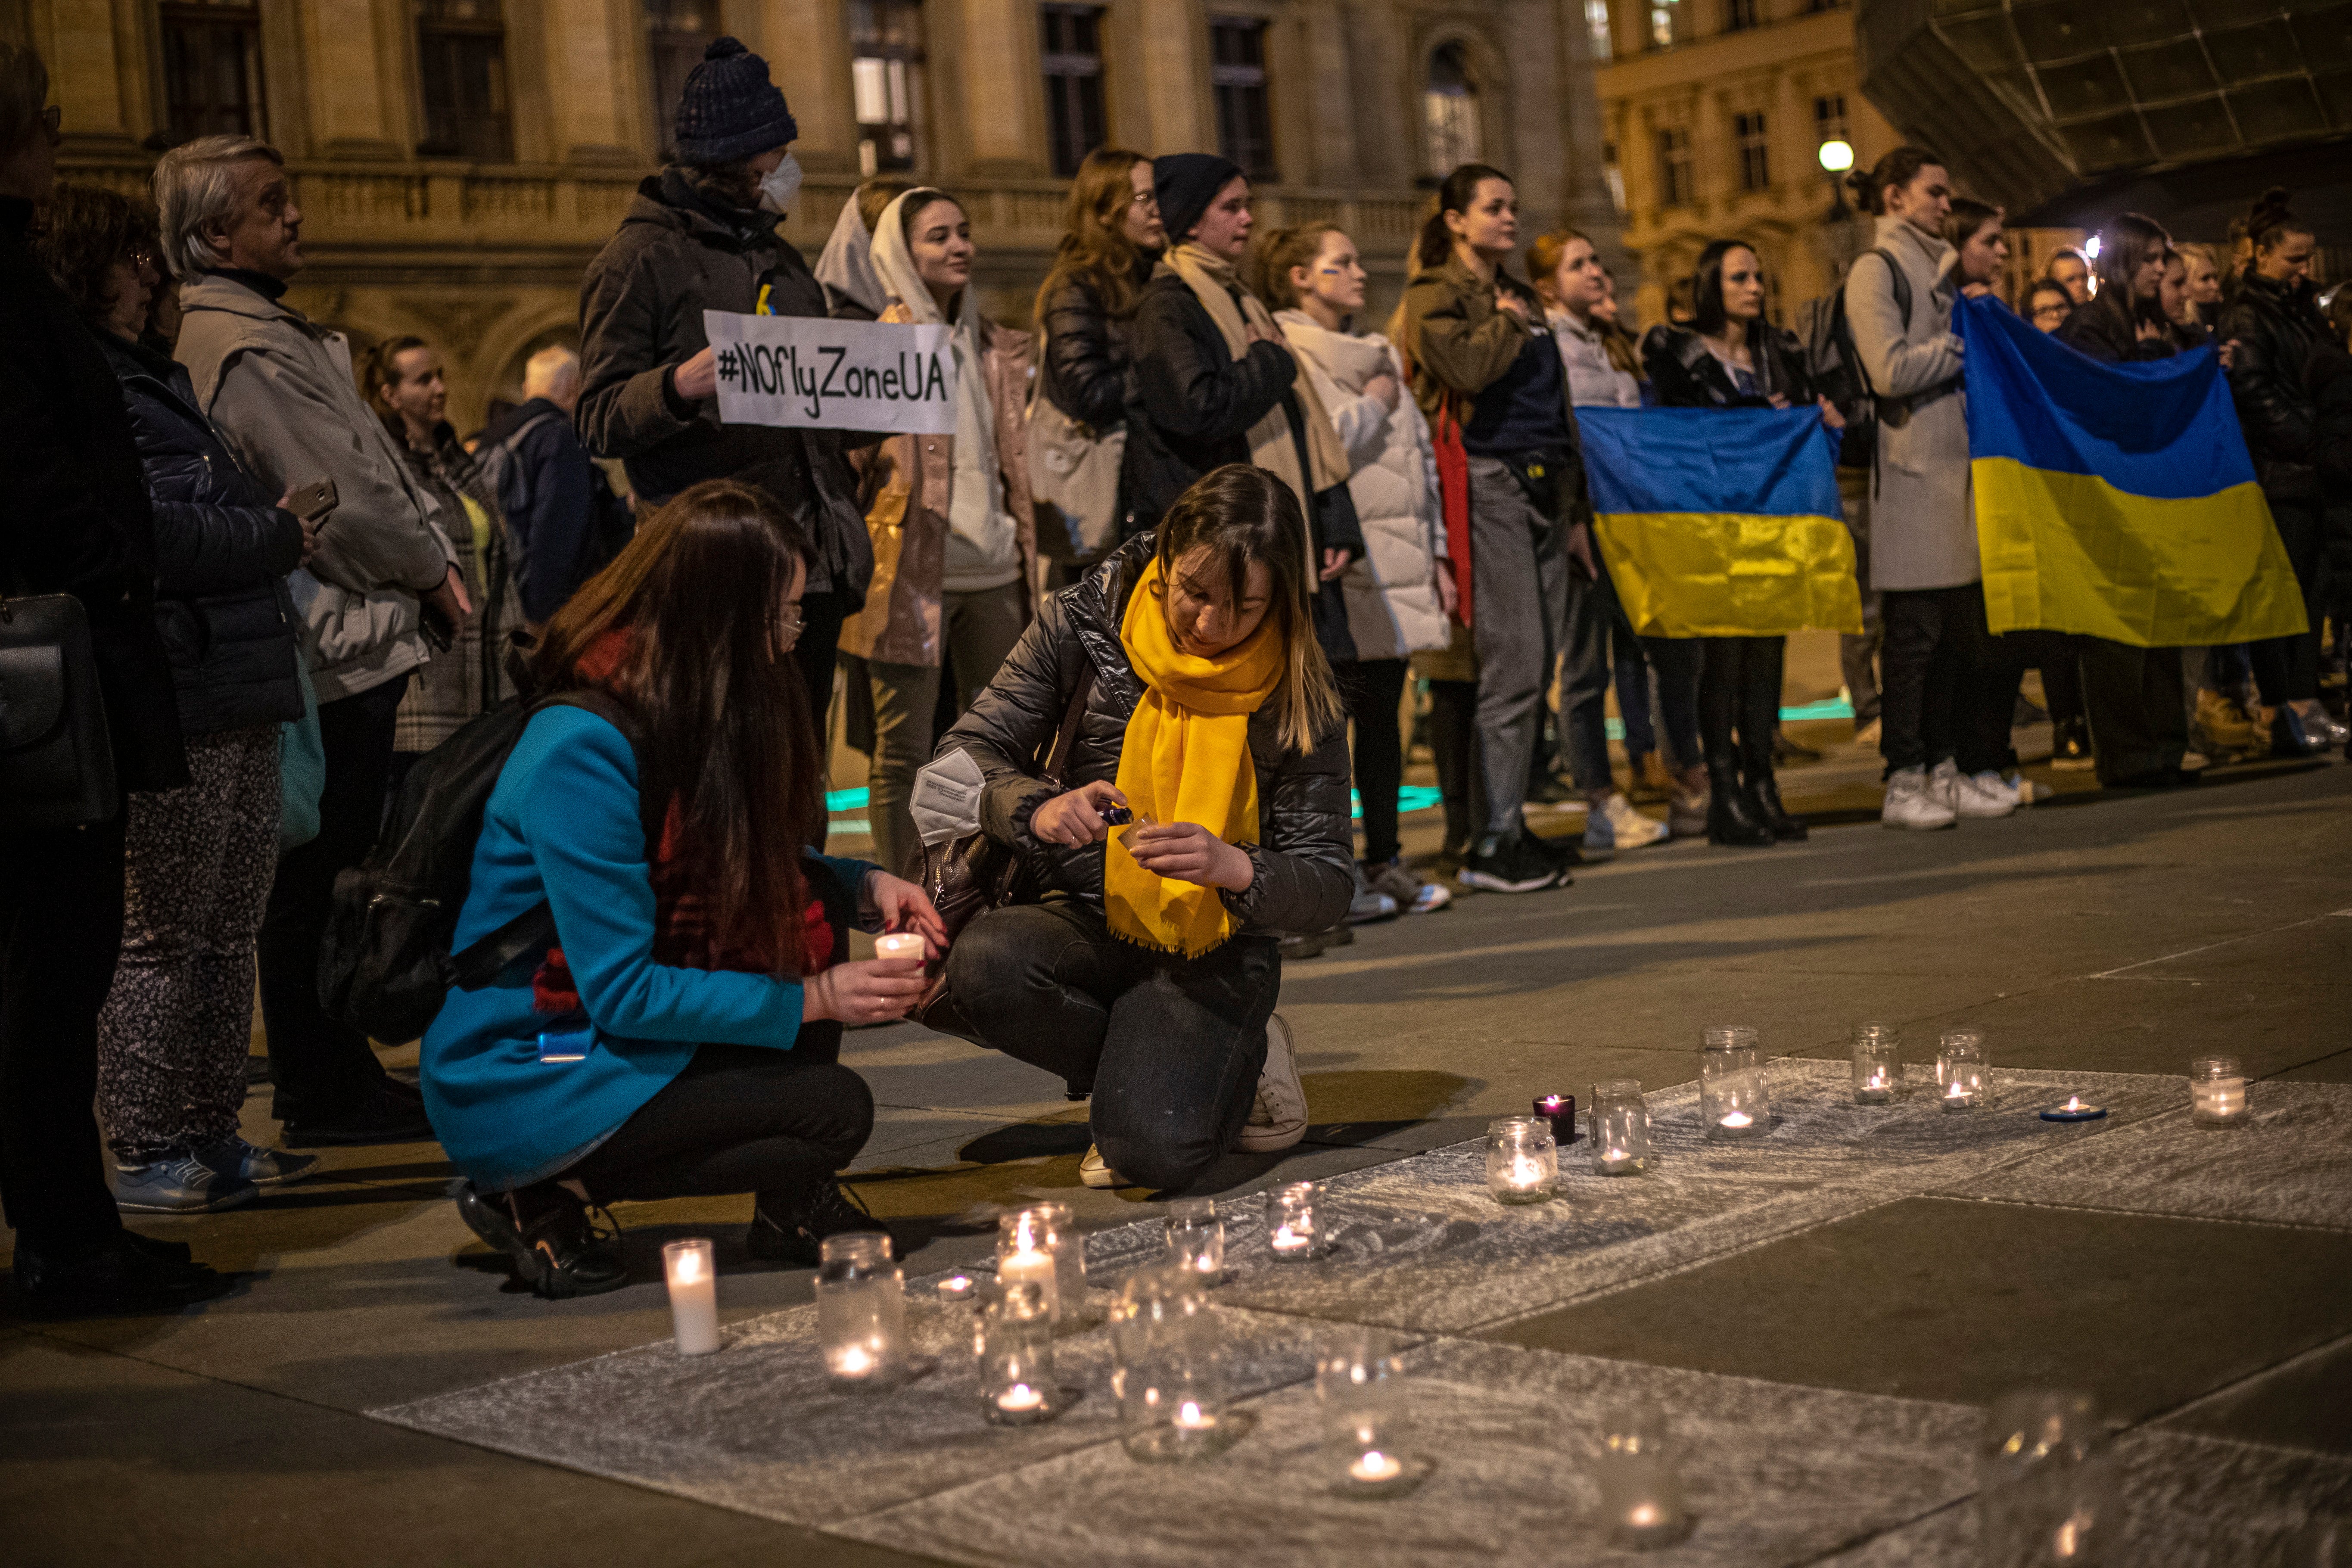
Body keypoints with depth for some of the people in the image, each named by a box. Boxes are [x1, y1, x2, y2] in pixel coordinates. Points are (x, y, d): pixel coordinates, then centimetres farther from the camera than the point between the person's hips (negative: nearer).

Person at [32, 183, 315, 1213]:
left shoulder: (148, 379, 24)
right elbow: (153, 530, -19)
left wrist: (269, 527, 8)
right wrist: (277, 536, -7)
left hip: (236, 698, 10)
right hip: (171, 702, -10)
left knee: (230, 927, 12)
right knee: (161, 939, -3)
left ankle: (210, 1137, 20)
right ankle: (147, 1156, 5)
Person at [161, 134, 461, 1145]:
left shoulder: (255, 332, 17)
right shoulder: (249, 350, -16)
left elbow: (367, 469, 18)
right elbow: (346, 498, -18)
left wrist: (425, 560, 7)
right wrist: (431, 568, -3)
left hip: (332, 644, 11)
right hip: (336, 645, -11)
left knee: (315, 876, 16)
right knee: (321, 881, -4)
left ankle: (327, 1077, 26)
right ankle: (326, 1095, 4)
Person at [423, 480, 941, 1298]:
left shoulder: (680, 710, 2)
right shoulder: (582, 748, -25)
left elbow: (761, 870, 16)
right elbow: (623, 991, -24)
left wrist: (866, 886, -4)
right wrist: (812, 1000, -21)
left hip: (613, 1033, 9)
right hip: (519, 1083, -9)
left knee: (807, 901, -3)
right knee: (836, 1109, -18)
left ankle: (794, 1202, 3)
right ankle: (541, 1197, -5)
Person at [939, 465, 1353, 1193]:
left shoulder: (1299, 694, -8)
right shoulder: (1086, 622, -6)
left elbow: (1327, 884, -8)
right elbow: (967, 751, -4)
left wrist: (1232, 867, -31)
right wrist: (1038, 810, -27)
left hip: (1216, 950, -3)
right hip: (1087, 924, 3)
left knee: (1154, 1150, -29)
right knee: (984, 963, -33)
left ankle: (1235, 1060, 8)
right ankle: (1157, 1075, -2)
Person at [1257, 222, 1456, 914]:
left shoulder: (1378, 355, 22)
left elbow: (1420, 459, 24)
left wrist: (1436, 553, 19)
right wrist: (1374, 407, -4)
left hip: (1397, 562, 8)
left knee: (1383, 709, 10)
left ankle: (1385, 857, 17)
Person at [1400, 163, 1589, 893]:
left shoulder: (1521, 297, 23)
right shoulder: (1433, 296, -1)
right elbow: (1468, 369, -22)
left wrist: (1575, 509, 22)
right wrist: (1507, 322, -2)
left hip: (1545, 490, 8)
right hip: (1489, 486, -8)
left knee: (1538, 667, 6)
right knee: (1515, 664, -12)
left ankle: (1512, 825, 13)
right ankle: (1493, 844, -8)